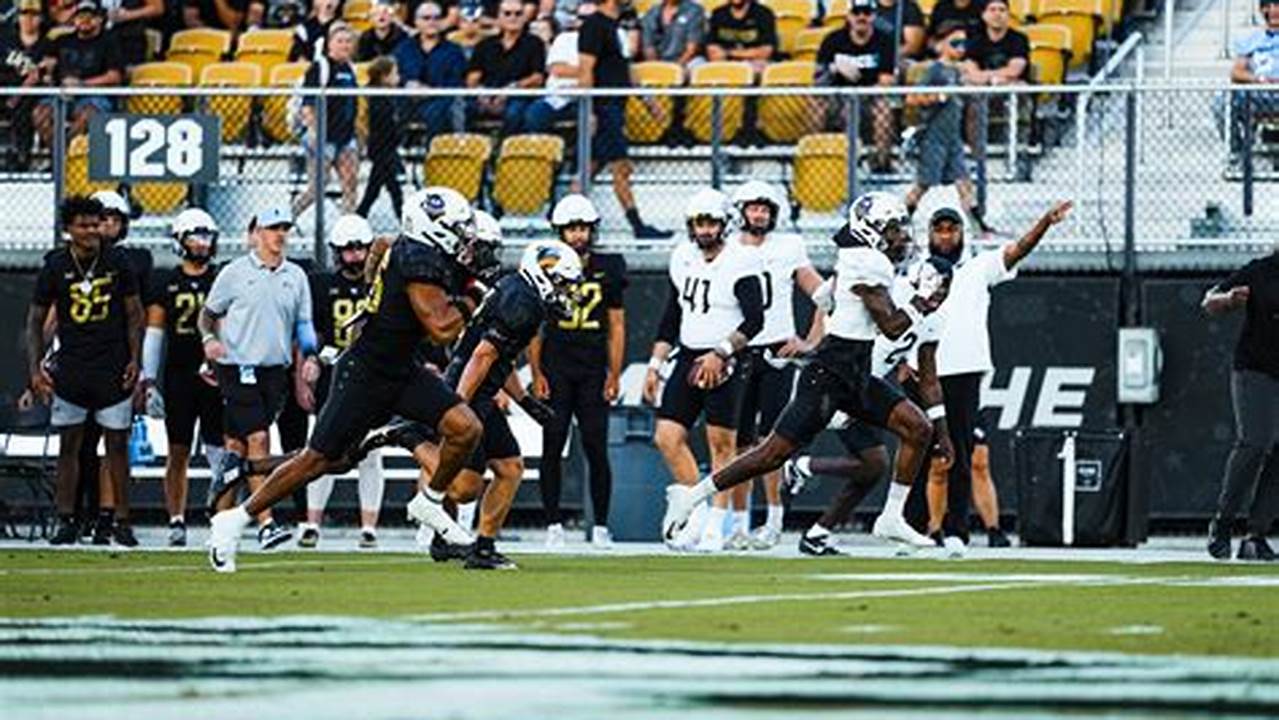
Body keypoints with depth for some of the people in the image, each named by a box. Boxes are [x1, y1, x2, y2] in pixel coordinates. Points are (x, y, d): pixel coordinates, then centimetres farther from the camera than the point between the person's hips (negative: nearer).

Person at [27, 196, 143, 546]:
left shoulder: (117, 262, 0)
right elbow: (36, 321, 5)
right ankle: (66, 521, 7)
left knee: (117, 444, 0)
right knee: (69, 444, 2)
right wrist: (35, 369, -3)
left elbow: (134, 314, 7)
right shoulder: (56, 266, -1)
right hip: (70, 367, 0)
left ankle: (111, 517, 7)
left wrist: (134, 359, -1)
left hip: (112, 368, 0)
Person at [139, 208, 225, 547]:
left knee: (218, 451, -5)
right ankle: (176, 522, 7)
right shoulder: (165, 283, 7)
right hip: (177, 376, 0)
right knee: (178, 452, 3)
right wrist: (149, 382, 0)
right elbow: (153, 334, 7)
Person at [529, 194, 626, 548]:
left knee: (596, 448, -4)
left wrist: (614, 375, 3)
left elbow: (616, 326, 9)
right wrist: (536, 374, -2)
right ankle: (553, 525, 4)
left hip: (593, 369, 0)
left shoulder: (607, 269, 6)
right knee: (552, 447, -1)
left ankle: (601, 527, 3)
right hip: (555, 369, 0)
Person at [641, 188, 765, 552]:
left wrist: (721, 354, -24)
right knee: (667, 437, -1)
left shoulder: (740, 262, -10)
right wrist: (655, 365, 14)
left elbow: (754, 321, -16)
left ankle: (715, 526, 3)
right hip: (688, 358, 7)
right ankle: (696, 514, 9)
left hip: (723, 362, -7)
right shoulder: (683, 258, 11)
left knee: (721, 443, -2)